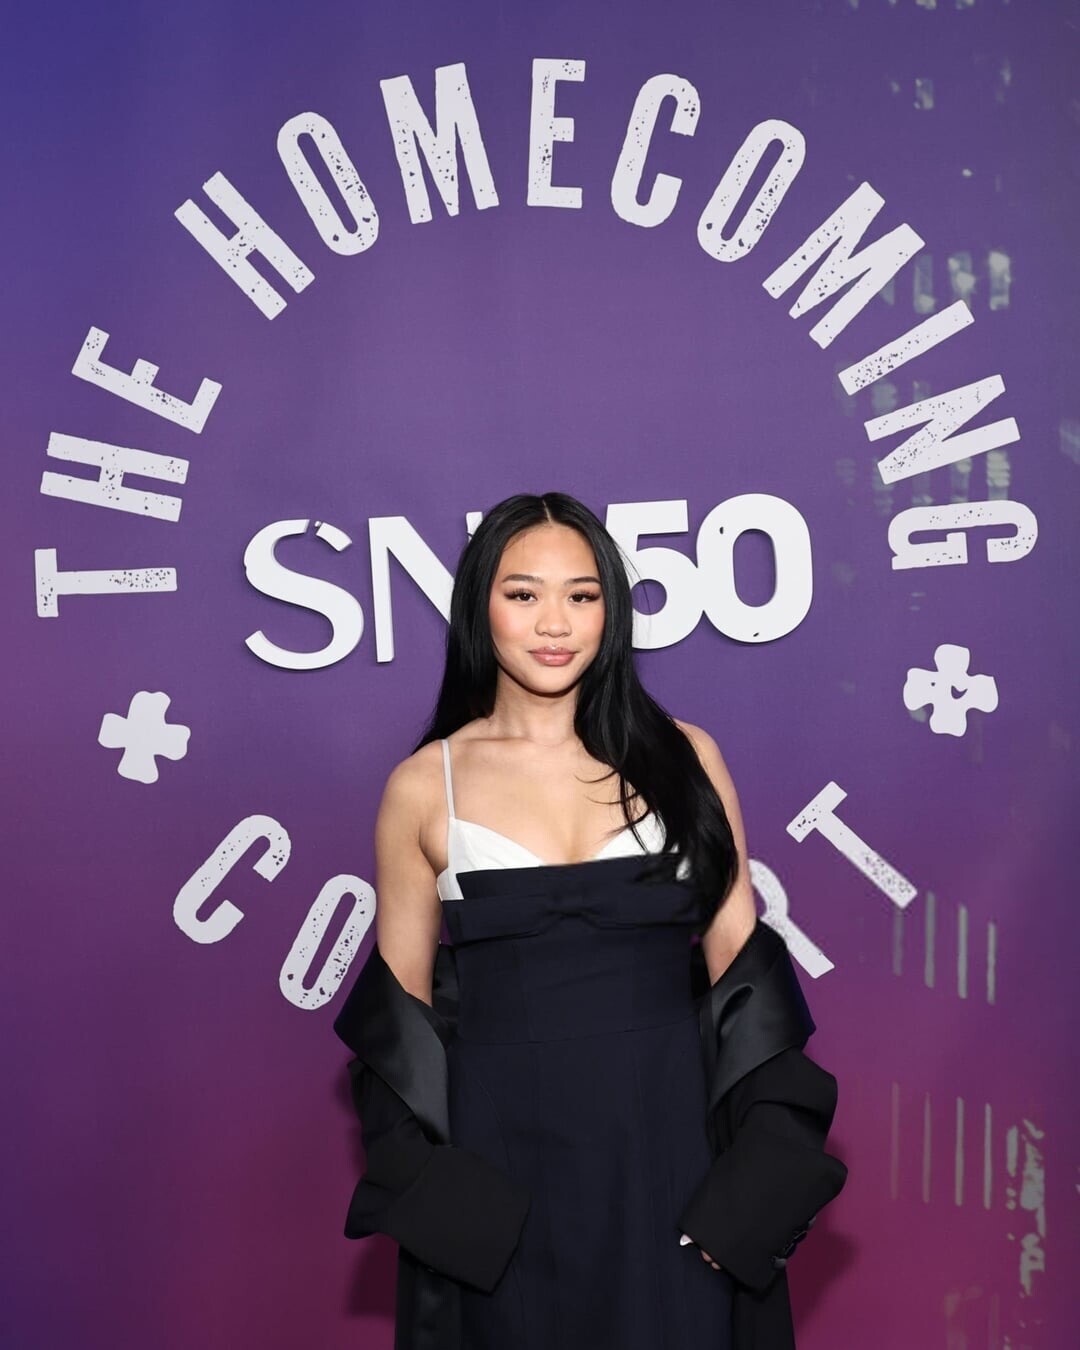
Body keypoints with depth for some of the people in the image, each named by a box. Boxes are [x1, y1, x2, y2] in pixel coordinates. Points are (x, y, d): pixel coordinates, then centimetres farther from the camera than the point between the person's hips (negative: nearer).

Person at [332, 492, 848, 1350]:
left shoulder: (683, 756, 1)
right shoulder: (425, 786, -1)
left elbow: (740, 965, 3)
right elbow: (400, 1006, 4)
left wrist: (754, 1178, -4)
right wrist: (423, 1191, -4)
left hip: (673, 1141, 1)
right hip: (498, 1159, 0)